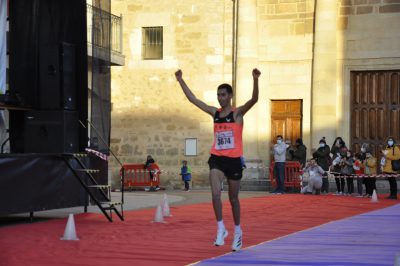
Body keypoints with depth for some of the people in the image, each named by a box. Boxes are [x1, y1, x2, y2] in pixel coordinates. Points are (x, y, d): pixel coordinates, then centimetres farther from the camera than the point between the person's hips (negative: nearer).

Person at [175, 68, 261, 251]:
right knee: (215, 193, -17)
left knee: (233, 198, 9)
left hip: (234, 160, -3)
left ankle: (237, 230, 28)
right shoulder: (214, 113, 7)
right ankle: (221, 229, -8)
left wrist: (255, 80, -37)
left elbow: (254, 100, -22)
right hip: (217, 159, 3)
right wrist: (180, 81, 7)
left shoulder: (237, 113, -5)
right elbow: (192, 99, 10)